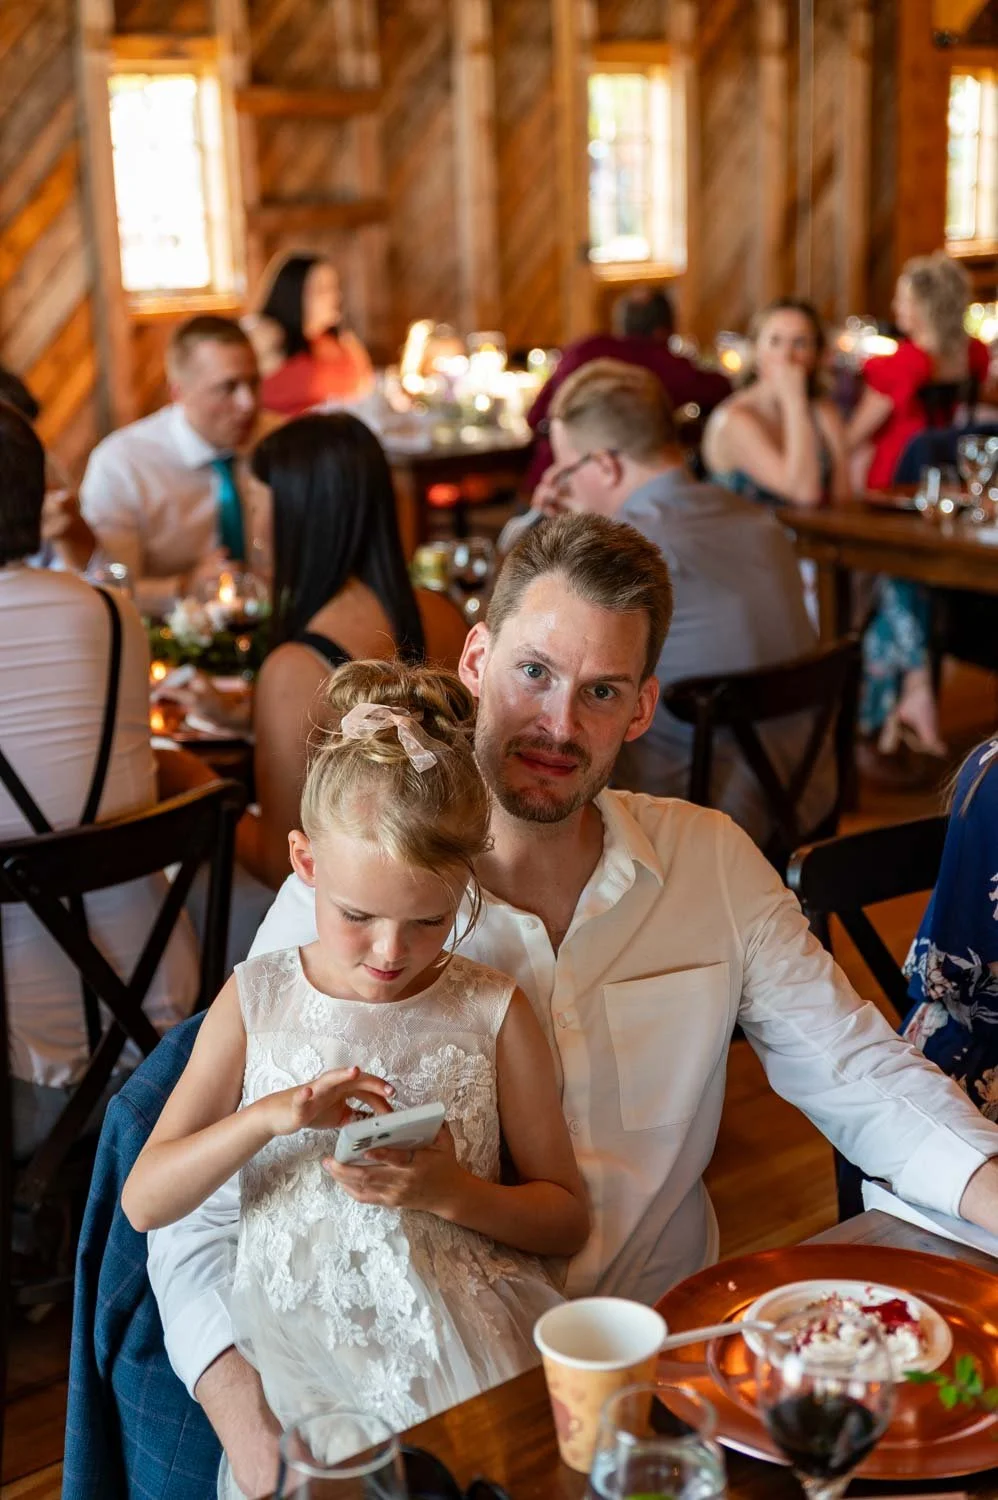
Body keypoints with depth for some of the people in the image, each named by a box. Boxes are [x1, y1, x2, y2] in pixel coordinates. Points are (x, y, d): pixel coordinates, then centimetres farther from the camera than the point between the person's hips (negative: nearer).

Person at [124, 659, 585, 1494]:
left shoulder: (492, 1011, 2)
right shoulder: (258, 1000, 5)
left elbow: (567, 1219, 8)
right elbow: (145, 1203, 3)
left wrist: (452, 1194, -12)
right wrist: (265, 1118, -14)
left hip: (471, 1334, 1)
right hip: (305, 1338, 0)